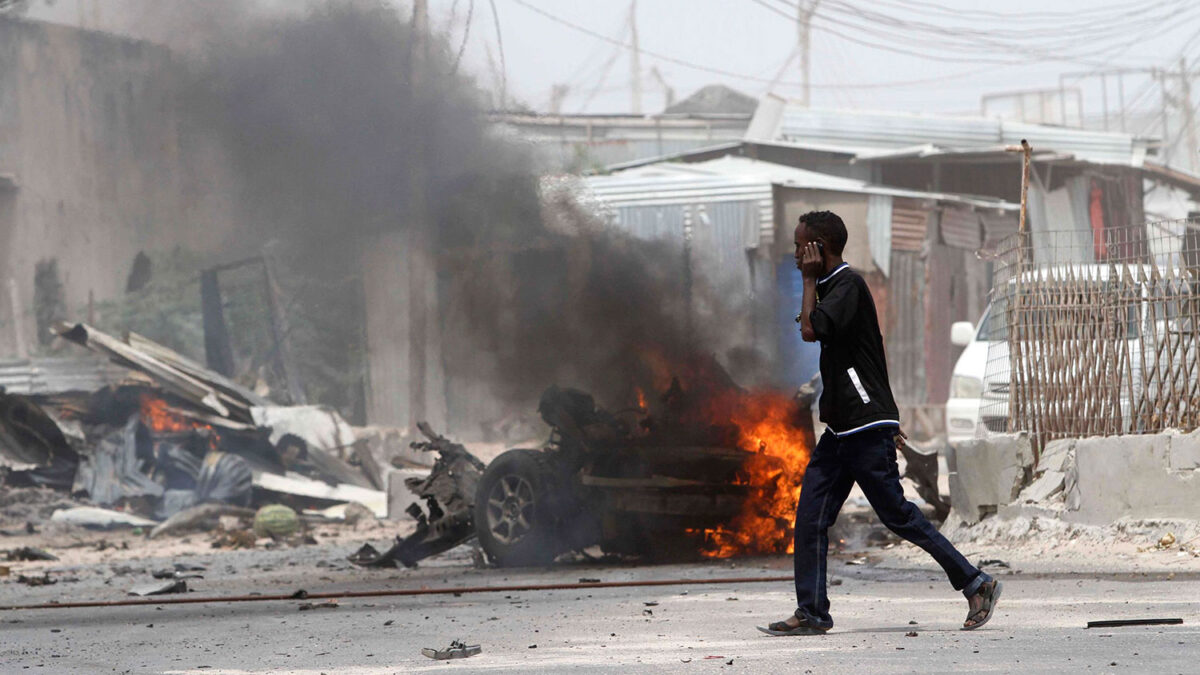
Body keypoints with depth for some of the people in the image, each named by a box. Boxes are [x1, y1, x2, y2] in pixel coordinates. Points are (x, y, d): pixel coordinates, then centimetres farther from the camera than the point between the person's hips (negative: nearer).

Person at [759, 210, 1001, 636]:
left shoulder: (847, 284, -13)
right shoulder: (833, 286, 17)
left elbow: (810, 330, -28)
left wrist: (809, 279, -13)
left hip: (866, 427, -10)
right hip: (841, 426, 10)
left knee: (897, 514, -6)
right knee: (810, 516, 3)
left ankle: (976, 585, 2)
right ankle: (812, 613, 4)